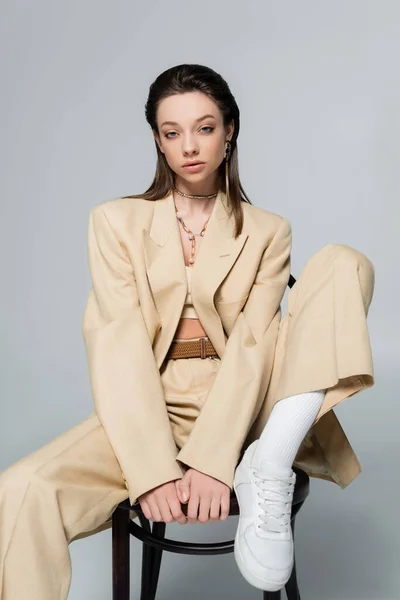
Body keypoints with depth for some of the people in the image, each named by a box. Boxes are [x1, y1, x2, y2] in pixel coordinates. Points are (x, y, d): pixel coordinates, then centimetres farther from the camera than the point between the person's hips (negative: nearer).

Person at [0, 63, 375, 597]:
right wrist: (154, 470, -19)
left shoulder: (268, 232, 7)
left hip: (238, 408, 2)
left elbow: (251, 346, -6)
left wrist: (211, 459, -20)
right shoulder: (116, 222, 5)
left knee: (344, 263, -16)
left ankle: (267, 470, -25)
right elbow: (119, 347, -7)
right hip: (151, 412, -1)